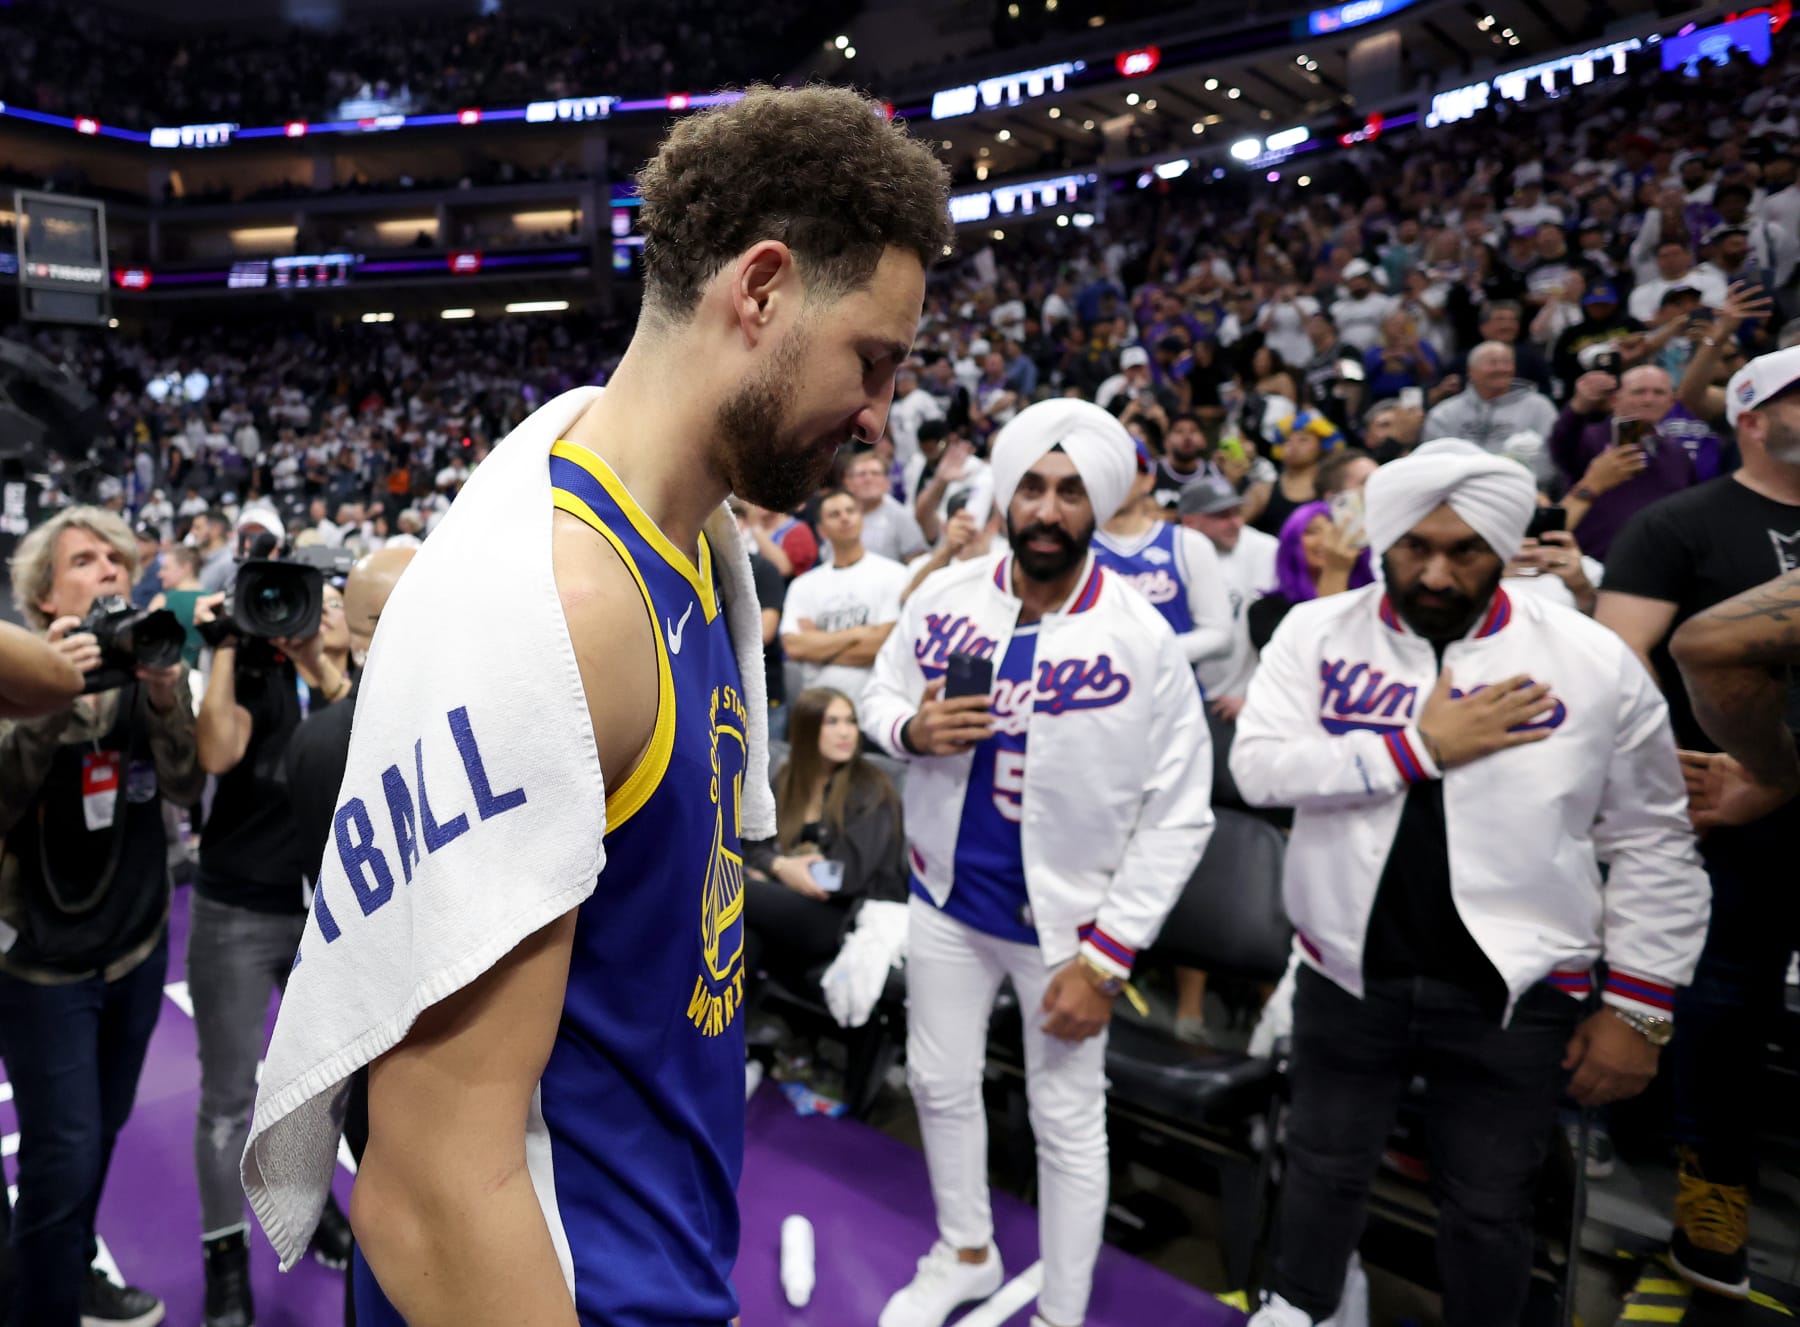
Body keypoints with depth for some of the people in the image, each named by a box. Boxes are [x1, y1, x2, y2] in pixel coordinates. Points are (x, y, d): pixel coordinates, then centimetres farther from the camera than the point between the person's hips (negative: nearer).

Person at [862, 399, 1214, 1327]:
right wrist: (910, 729, -16)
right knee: (939, 1083, 20)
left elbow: (1178, 817, -14)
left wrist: (1107, 957, -16)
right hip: (947, 896, 4)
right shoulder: (944, 599, -7)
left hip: (1066, 918, -4)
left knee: (1067, 1122, 11)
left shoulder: (1141, 642, -18)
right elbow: (881, 694, 9)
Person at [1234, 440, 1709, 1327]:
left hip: (1514, 995, 0)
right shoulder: (1319, 633, -6)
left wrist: (1638, 1007, -1)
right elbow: (1258, 767, -16)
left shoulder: (1594, 661, -6)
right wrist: (1419, 747, -21)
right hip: (1347, 975, 1)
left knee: (1487, 1205, 15)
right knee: (1325, 1168, 20)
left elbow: (1652, 843, 0)